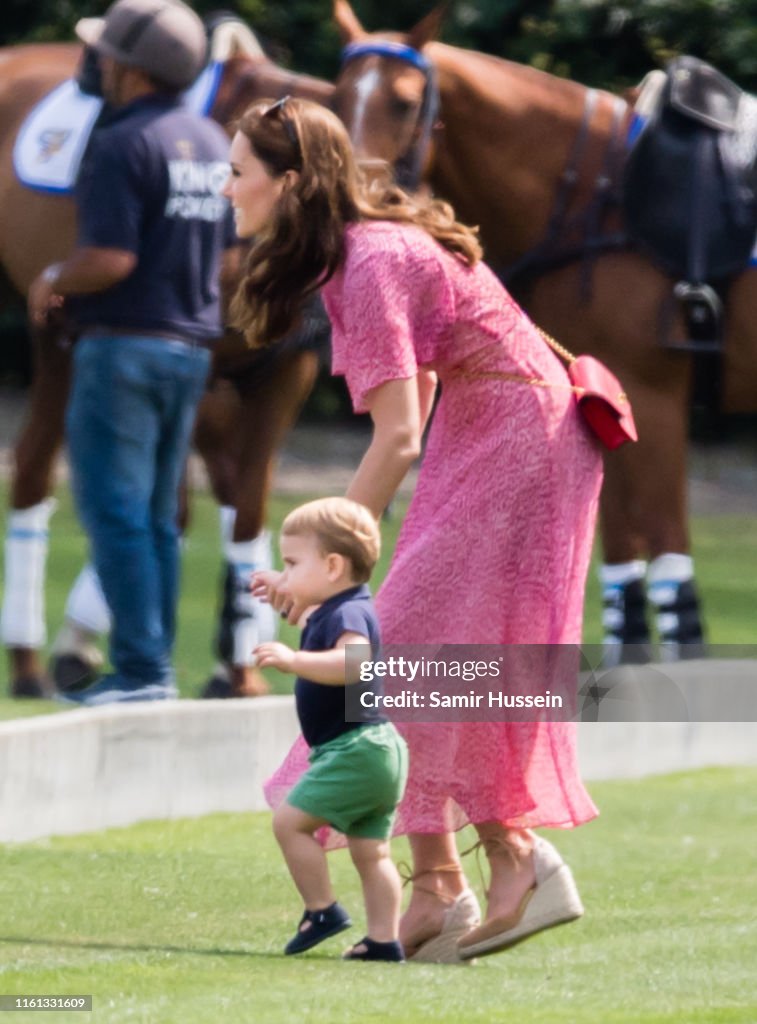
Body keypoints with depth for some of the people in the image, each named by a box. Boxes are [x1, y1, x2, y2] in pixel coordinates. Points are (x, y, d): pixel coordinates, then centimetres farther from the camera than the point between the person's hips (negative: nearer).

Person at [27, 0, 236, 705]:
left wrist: (54, 282, -6)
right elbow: (225, 254, 16)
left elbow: (110, 259, -23)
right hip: (192, 348, 8)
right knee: (155, 517, 13)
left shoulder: (122, 145, -16)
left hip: (124, 344, -8)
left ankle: (142, 669, -11)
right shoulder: (213, 143, 11)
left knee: (115, 510, -6)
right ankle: (150, 667, 13)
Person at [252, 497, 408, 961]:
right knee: (370, 850, 11)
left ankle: (322, 910, -7)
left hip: (355, 748, -11)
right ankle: (384, 939, 10)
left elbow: (351, 662, -38)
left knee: (290, 820, -12)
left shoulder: (347, 614, -16)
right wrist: (285, 590, 38)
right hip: (376, 750, 11)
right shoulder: (337, 608, 15)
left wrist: (294, 659, -46)